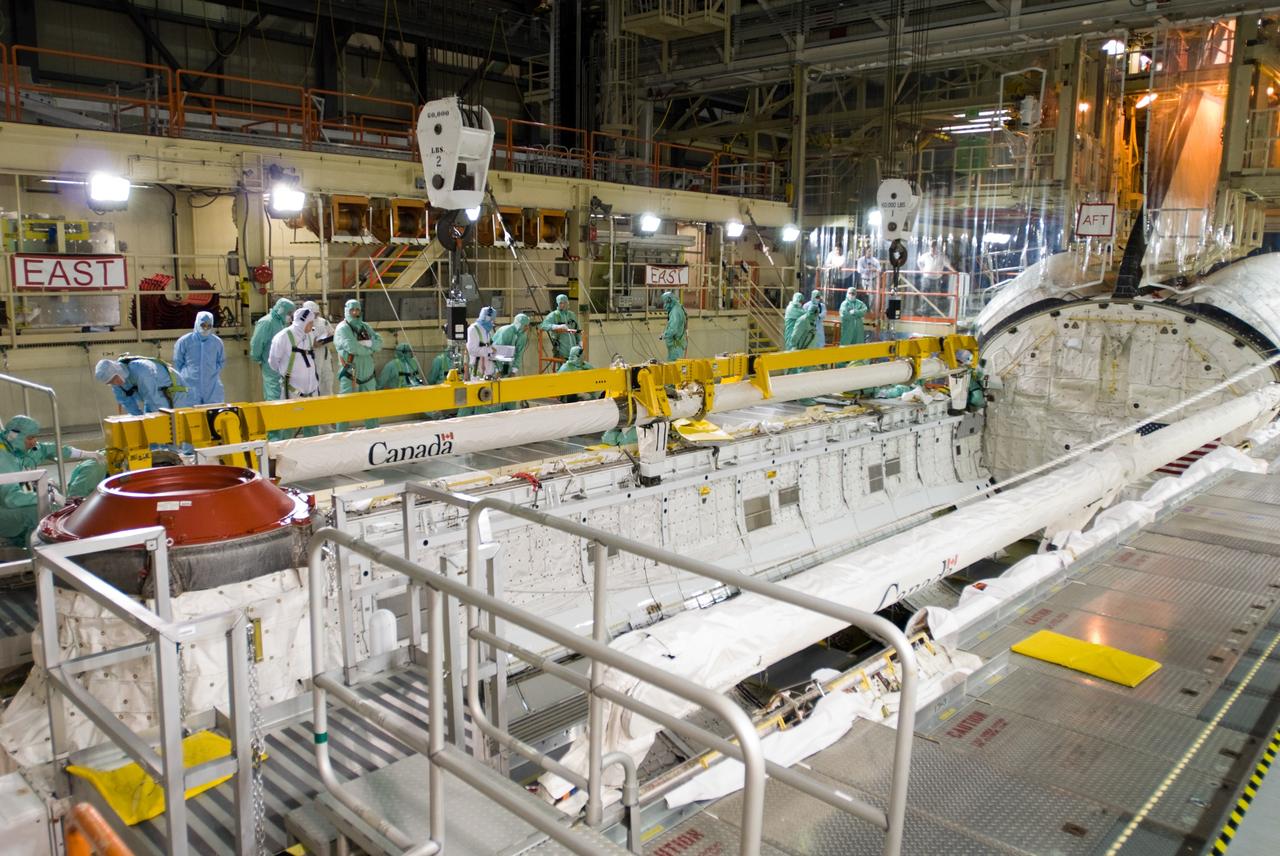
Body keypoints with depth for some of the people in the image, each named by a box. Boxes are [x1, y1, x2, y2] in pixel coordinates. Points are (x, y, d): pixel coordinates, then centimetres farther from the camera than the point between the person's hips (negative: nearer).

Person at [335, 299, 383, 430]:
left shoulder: (365, 327, 13)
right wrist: (370, 349, -9)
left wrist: (365, 343, -17)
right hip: (350, 376, -7)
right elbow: (352, 347, -23)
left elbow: (379, 342, 0)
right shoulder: (342, 328, -8)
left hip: (368, 376, 7)